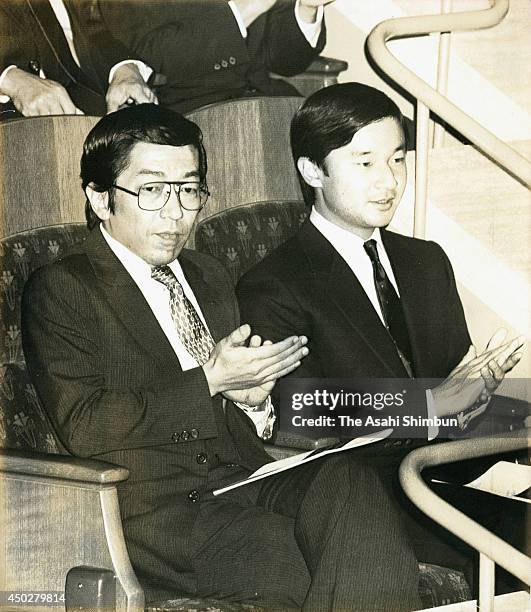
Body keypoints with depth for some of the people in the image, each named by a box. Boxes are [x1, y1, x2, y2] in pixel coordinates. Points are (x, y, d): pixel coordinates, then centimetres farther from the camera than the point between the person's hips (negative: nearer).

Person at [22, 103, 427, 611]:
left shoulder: (209, 277, 23)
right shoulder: (59, 289, 1)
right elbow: (83, 428, -10)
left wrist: (250, 394, 4)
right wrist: (208, 381, -11)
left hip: (244, 483, 6)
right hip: (155, 509, -6)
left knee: (348, 478, -27)